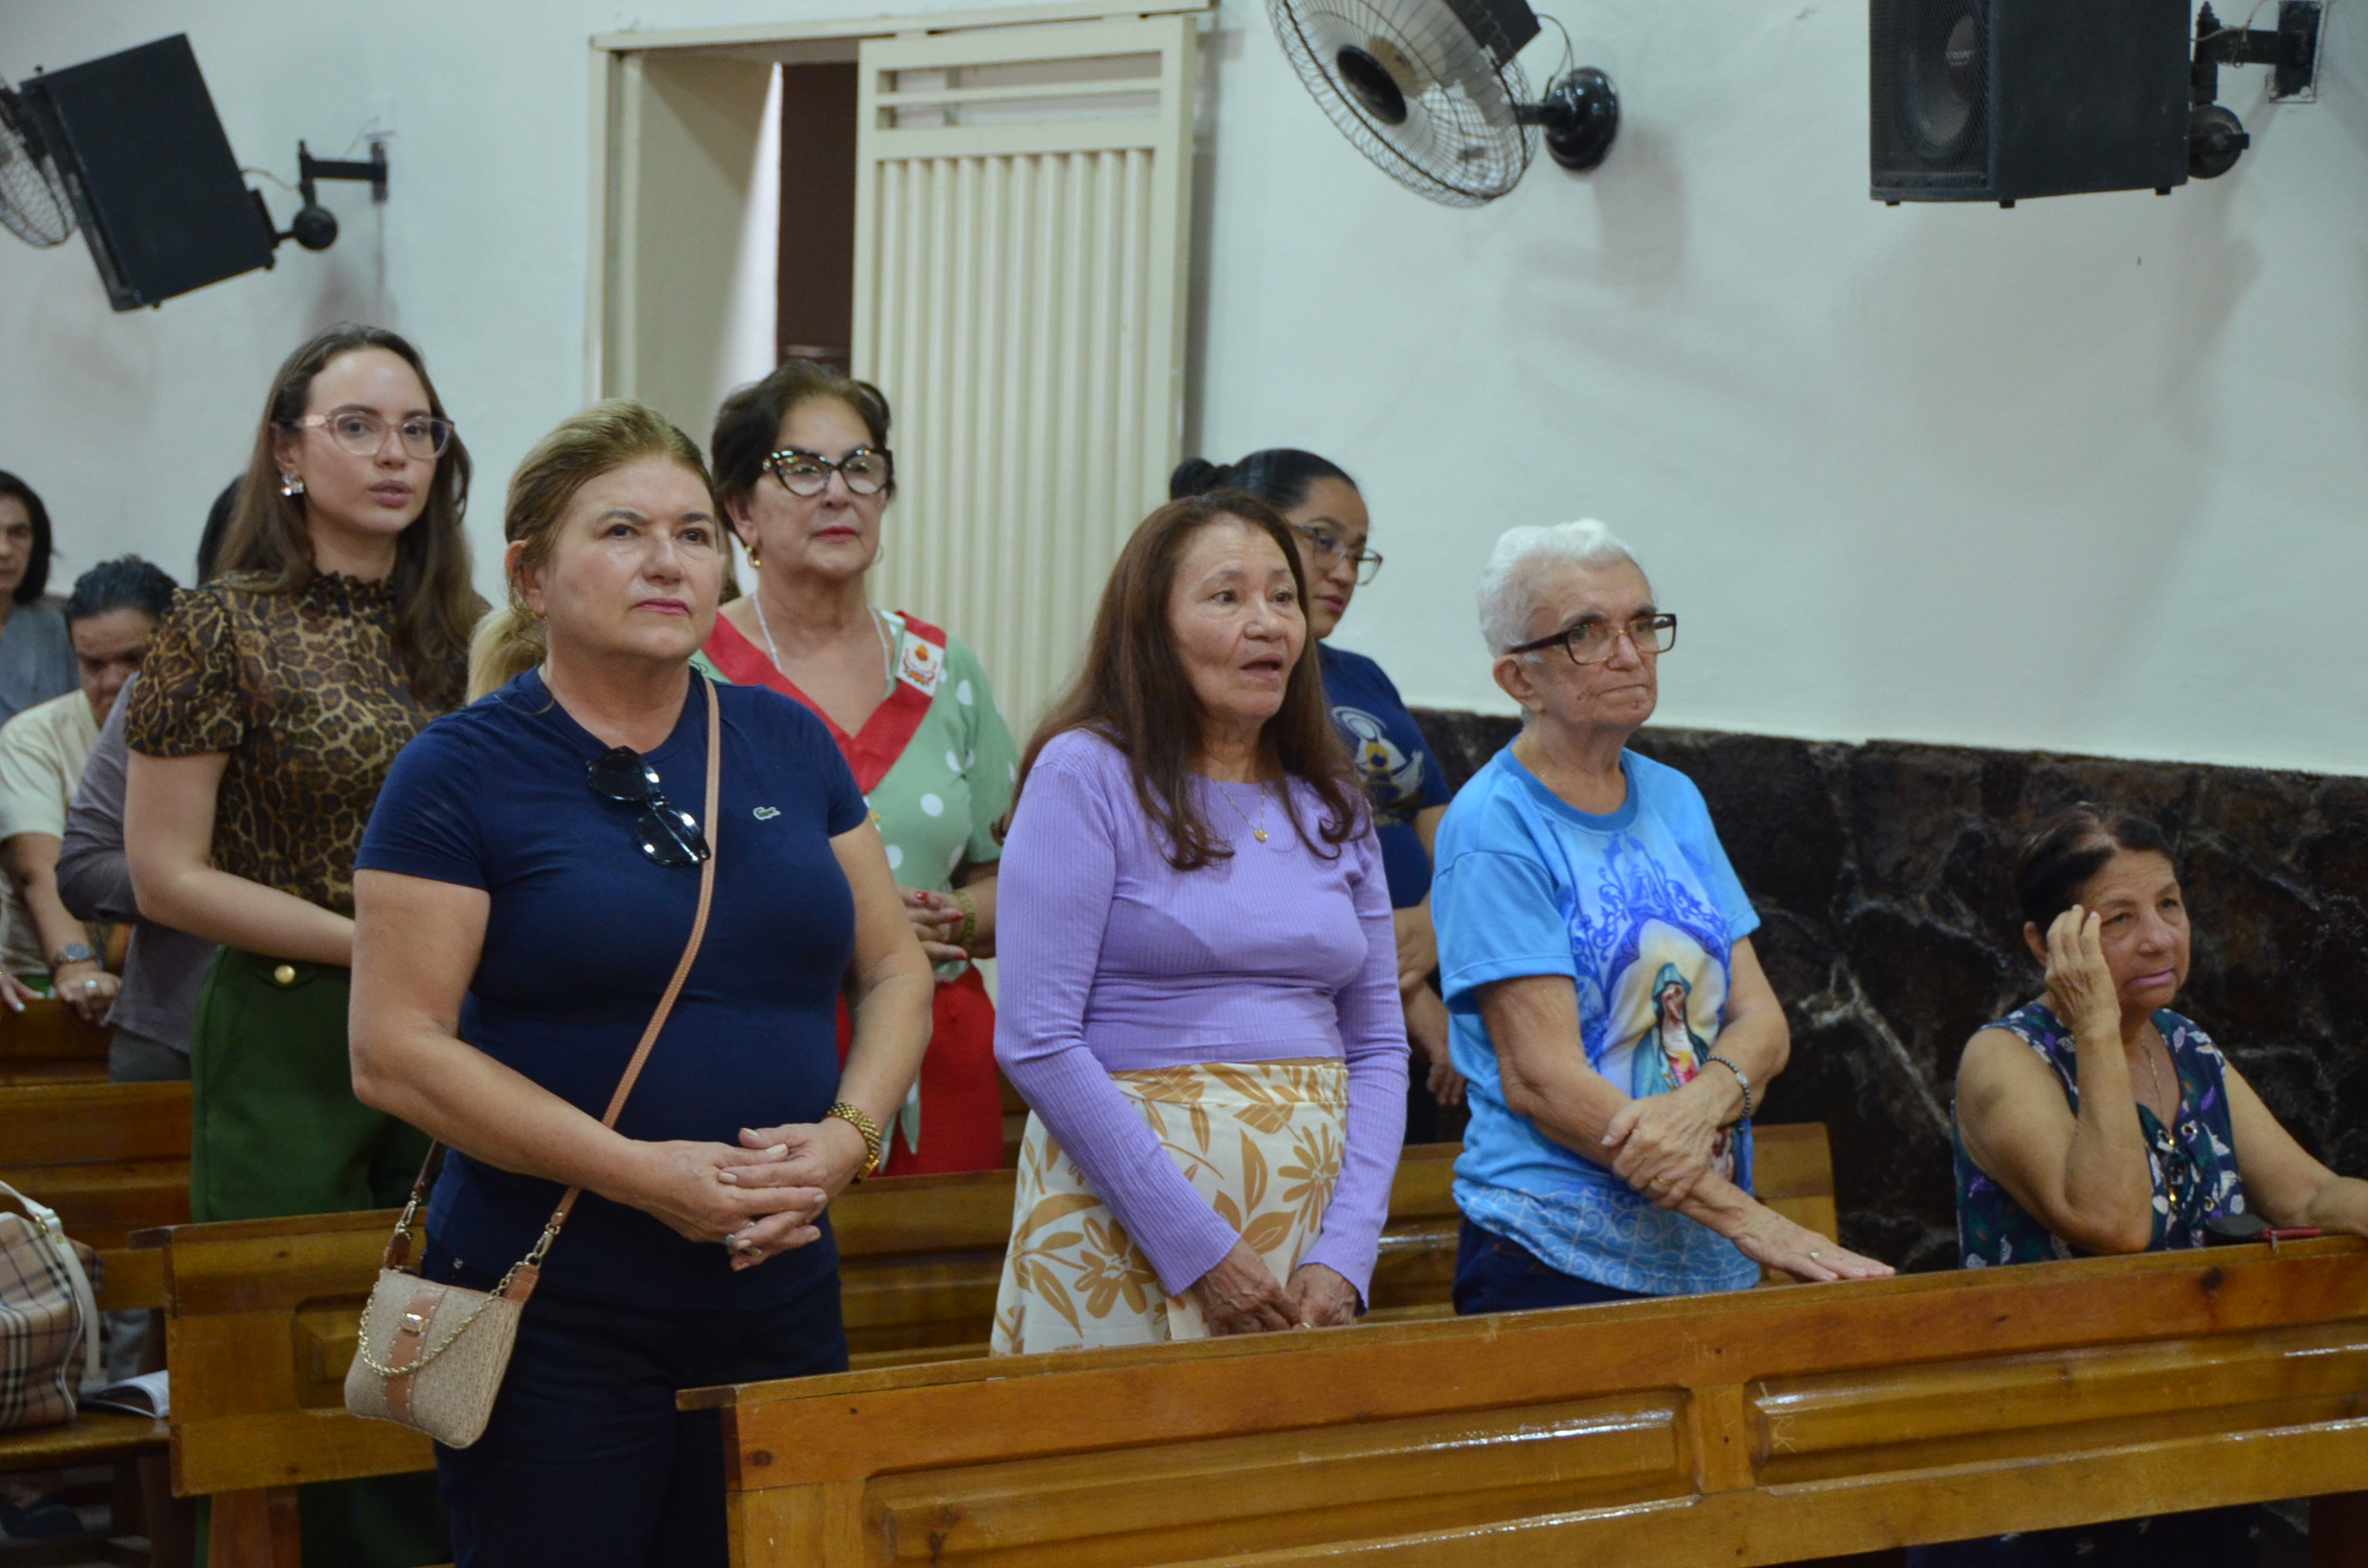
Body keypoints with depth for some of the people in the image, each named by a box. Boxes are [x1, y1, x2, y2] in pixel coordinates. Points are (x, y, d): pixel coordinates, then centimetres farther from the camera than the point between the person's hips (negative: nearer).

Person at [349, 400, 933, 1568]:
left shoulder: (787, 743, 9)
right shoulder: (463, 770, -6)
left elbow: (895, 969, 14)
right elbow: (395, 1053, -12)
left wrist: (849, 1134, -7)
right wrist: (645, 1173, -18)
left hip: (780, 1291, 5)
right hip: (554, 1316, -4)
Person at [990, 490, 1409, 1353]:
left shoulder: (1331, 805, 12)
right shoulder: (1088, 774, -5)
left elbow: (1378, 1047, 11)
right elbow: (1035, 1040, -12)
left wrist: (1345, 1258, -4)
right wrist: (1199, 1247, -15)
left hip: (1315, 1202, 5)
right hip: (1125, 1203, -5)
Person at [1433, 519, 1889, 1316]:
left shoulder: (1674, 801, 12)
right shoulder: (1495, 826, -8)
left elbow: (1762, 1018, 8)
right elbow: (1539, 1077, -15)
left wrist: (1706, 1098, -16)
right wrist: (1750, 1221, -19)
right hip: (1557, 1263, -6)